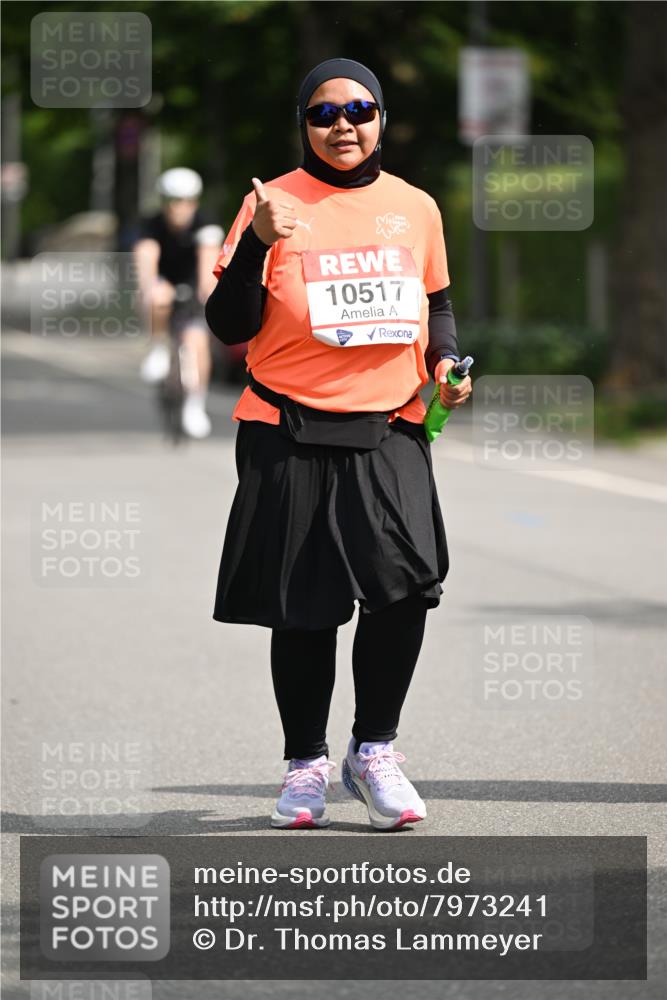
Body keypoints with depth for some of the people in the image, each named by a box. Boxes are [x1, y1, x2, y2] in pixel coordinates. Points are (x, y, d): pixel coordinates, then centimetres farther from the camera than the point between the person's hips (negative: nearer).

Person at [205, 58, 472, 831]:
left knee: (406, 584, -16)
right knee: (303, 609, 4)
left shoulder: (415, 208, 9)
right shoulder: (274, 204, -1)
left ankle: (373, 751, 3)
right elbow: (231, 327, -3)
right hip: (290, 435, -2)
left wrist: (445, 362, 2)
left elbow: (436, 305, 22)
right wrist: (255, 244, -18)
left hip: (389, 431, 2)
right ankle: (305, 765, 21)